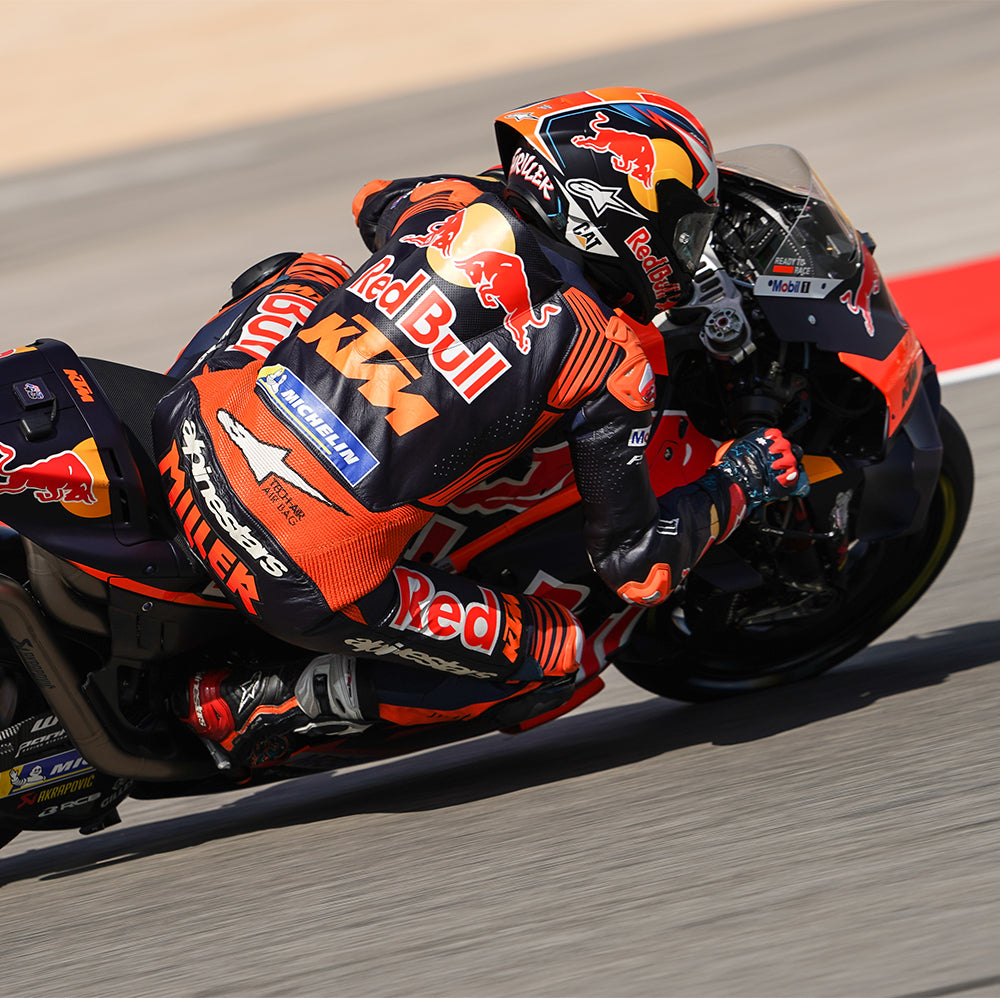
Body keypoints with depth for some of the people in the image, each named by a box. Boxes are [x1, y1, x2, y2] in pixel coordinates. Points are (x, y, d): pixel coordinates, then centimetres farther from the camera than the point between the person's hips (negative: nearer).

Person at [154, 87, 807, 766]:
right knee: (558, 659, 14)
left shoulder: (456, 203, 9)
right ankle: (269, 702, 4)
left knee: (309, 274, 31)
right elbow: (638, 568, 3)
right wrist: (737, 487, 20)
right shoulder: (612, 361, -3)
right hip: (305, 583, -5)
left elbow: (374, 201, 37)